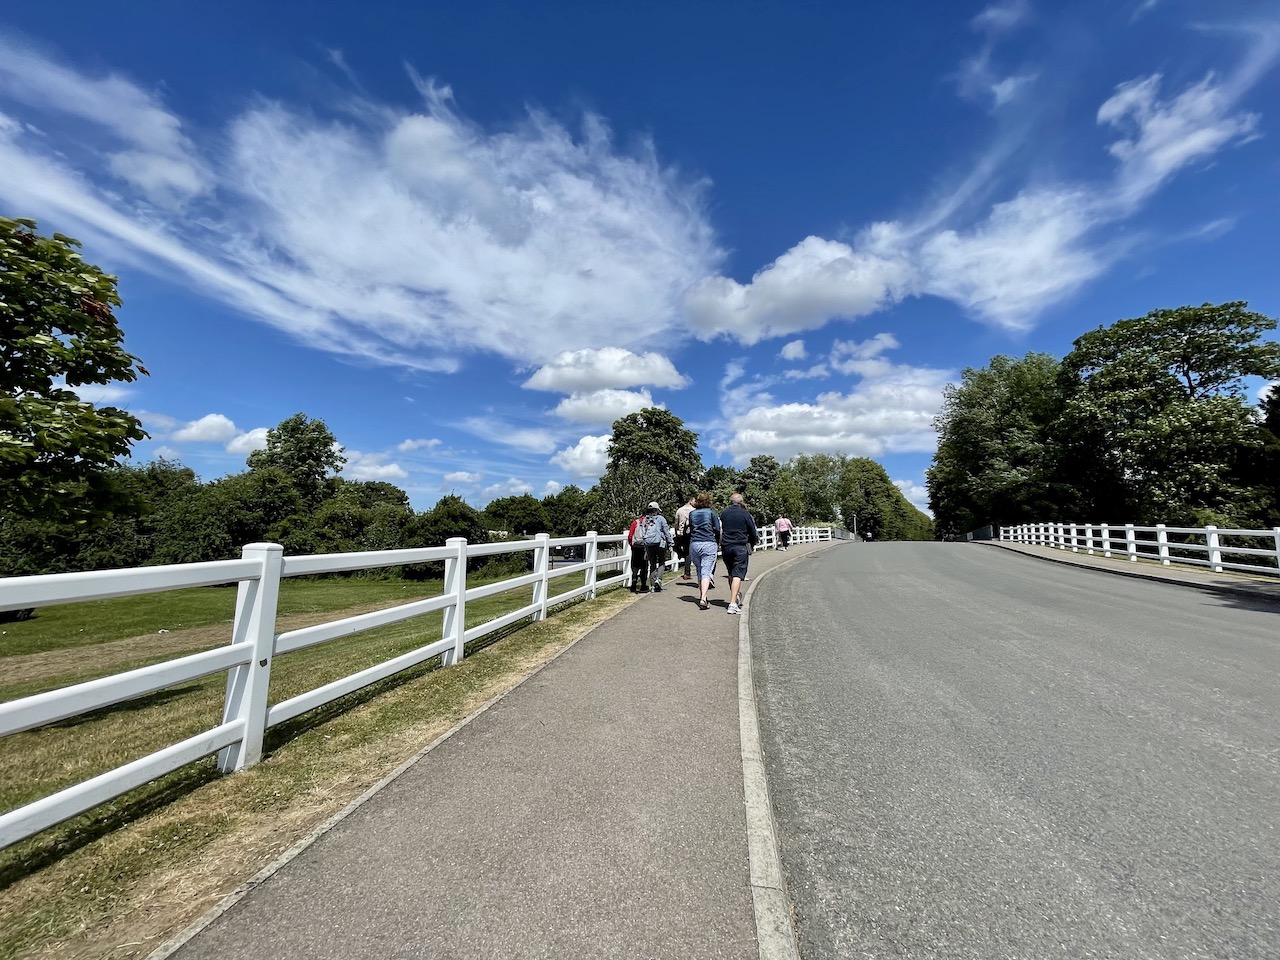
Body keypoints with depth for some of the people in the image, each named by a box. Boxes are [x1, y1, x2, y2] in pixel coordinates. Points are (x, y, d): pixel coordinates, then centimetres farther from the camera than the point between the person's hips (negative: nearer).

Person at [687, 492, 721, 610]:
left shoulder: (692, 513, 11)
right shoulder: (711, 512, 2)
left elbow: (690, 529, 11)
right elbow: (717, 529, 1)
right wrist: (718, 543, 13)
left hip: (694, 544, 3)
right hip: (709, 544, -3)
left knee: (699, 571, 17)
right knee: (706, 572, -6)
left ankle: (701, 597, 25)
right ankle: (703, 599, -18)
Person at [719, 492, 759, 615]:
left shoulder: (724, 513, 8)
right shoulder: (745, 514, -2)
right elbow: (753, 532, 4)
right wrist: (752, 544, 21)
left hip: (726, 547, 4)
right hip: (741, 547, -4)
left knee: (731, 574, 19)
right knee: (737, 575, -7)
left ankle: (734, 597, 29)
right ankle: (732, 604, -15)